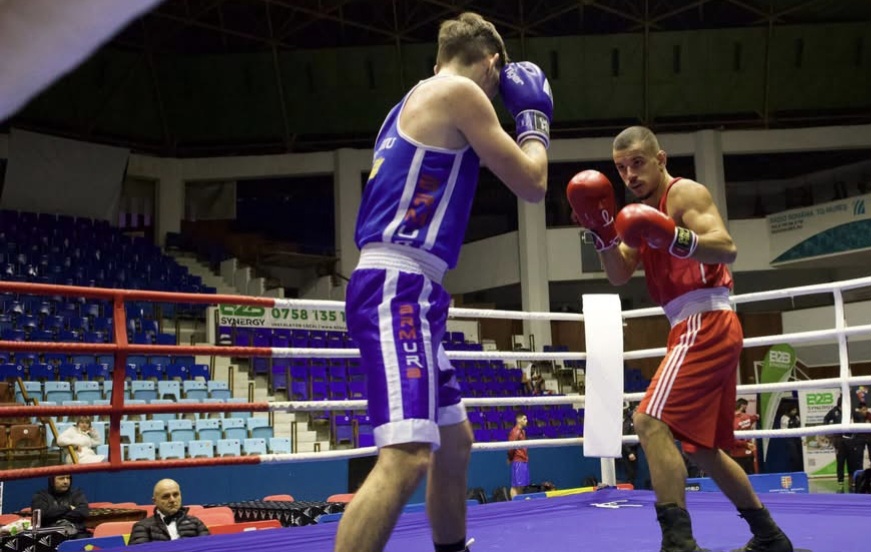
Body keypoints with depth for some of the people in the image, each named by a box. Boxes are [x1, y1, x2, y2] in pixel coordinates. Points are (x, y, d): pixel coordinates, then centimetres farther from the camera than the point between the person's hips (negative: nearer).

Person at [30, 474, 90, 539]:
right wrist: (68, 508, 2)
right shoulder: (40, 496, 13)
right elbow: (44, 514, -6)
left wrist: (56, 514, -1)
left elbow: (84, 512, -1)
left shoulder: (77, 494, 16)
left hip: (77, 534, 1)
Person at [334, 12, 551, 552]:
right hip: (399, 288, -10)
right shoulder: (460, 92, -4)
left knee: (455, 442, 21)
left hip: (403, 289, 10)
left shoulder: (414, 102, 22)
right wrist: (535, 116, 15)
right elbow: (532, 184, -1)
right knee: (406, 456, -20)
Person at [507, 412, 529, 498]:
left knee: (521, 485, 11)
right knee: (516, 486, -6)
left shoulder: (522, 431, 14)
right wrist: (510, 458, -6)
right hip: (518, 462, -9)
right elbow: (511, 447, -18)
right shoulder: (515, 432, -14)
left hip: (524, 461, 9)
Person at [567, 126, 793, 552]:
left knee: (650, 421, -22)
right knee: (703, 447, 17)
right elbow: (619, 275, 12)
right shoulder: (646, 211, 21)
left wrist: (674, 238, -35)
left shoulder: (684, 193, -5)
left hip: (705, 323, -10)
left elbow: (727, 248, -19)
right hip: (702, 330, 10)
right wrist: (602, 230, -3)